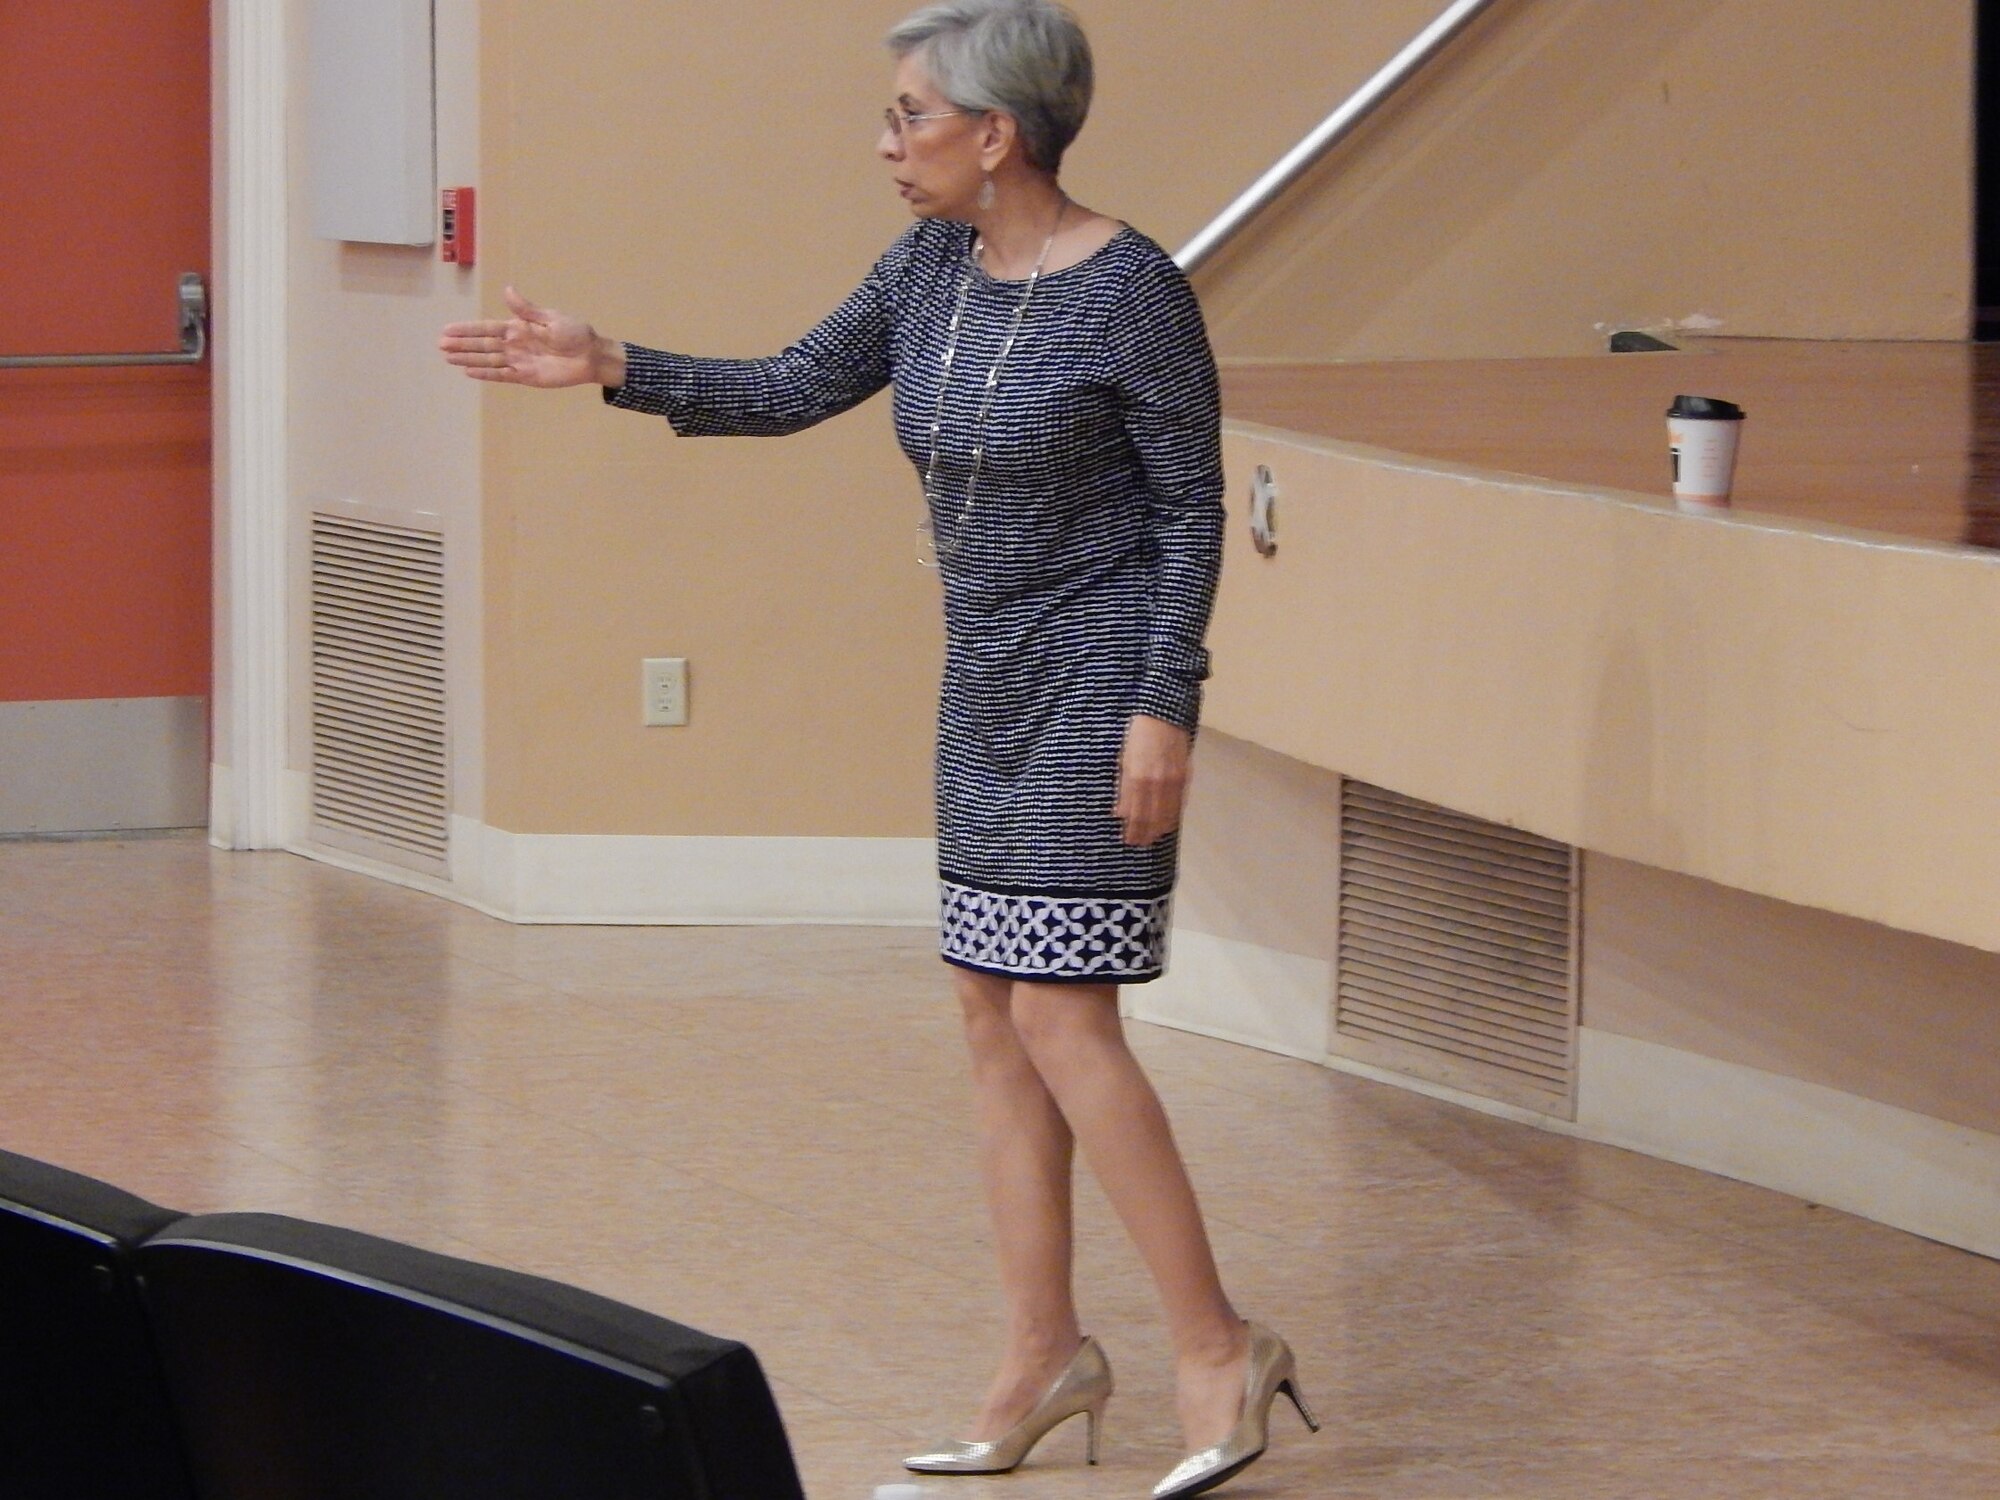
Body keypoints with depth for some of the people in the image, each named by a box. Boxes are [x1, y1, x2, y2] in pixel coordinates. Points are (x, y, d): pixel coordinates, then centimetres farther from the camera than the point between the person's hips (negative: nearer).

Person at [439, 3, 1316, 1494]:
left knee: (1062, 1022, -11)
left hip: (1097, 687, -8)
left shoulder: (1133, 293, -17)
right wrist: (608, 365, 0)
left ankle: (1219, 1346, -4)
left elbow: (1193, 506, -13)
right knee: (994, 1012, 9)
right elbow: (798, 389, 9)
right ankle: (1045, 1349, 16)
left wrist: (1164, 711, -17)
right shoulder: (933, 264, 4)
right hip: (988, 684, 8)